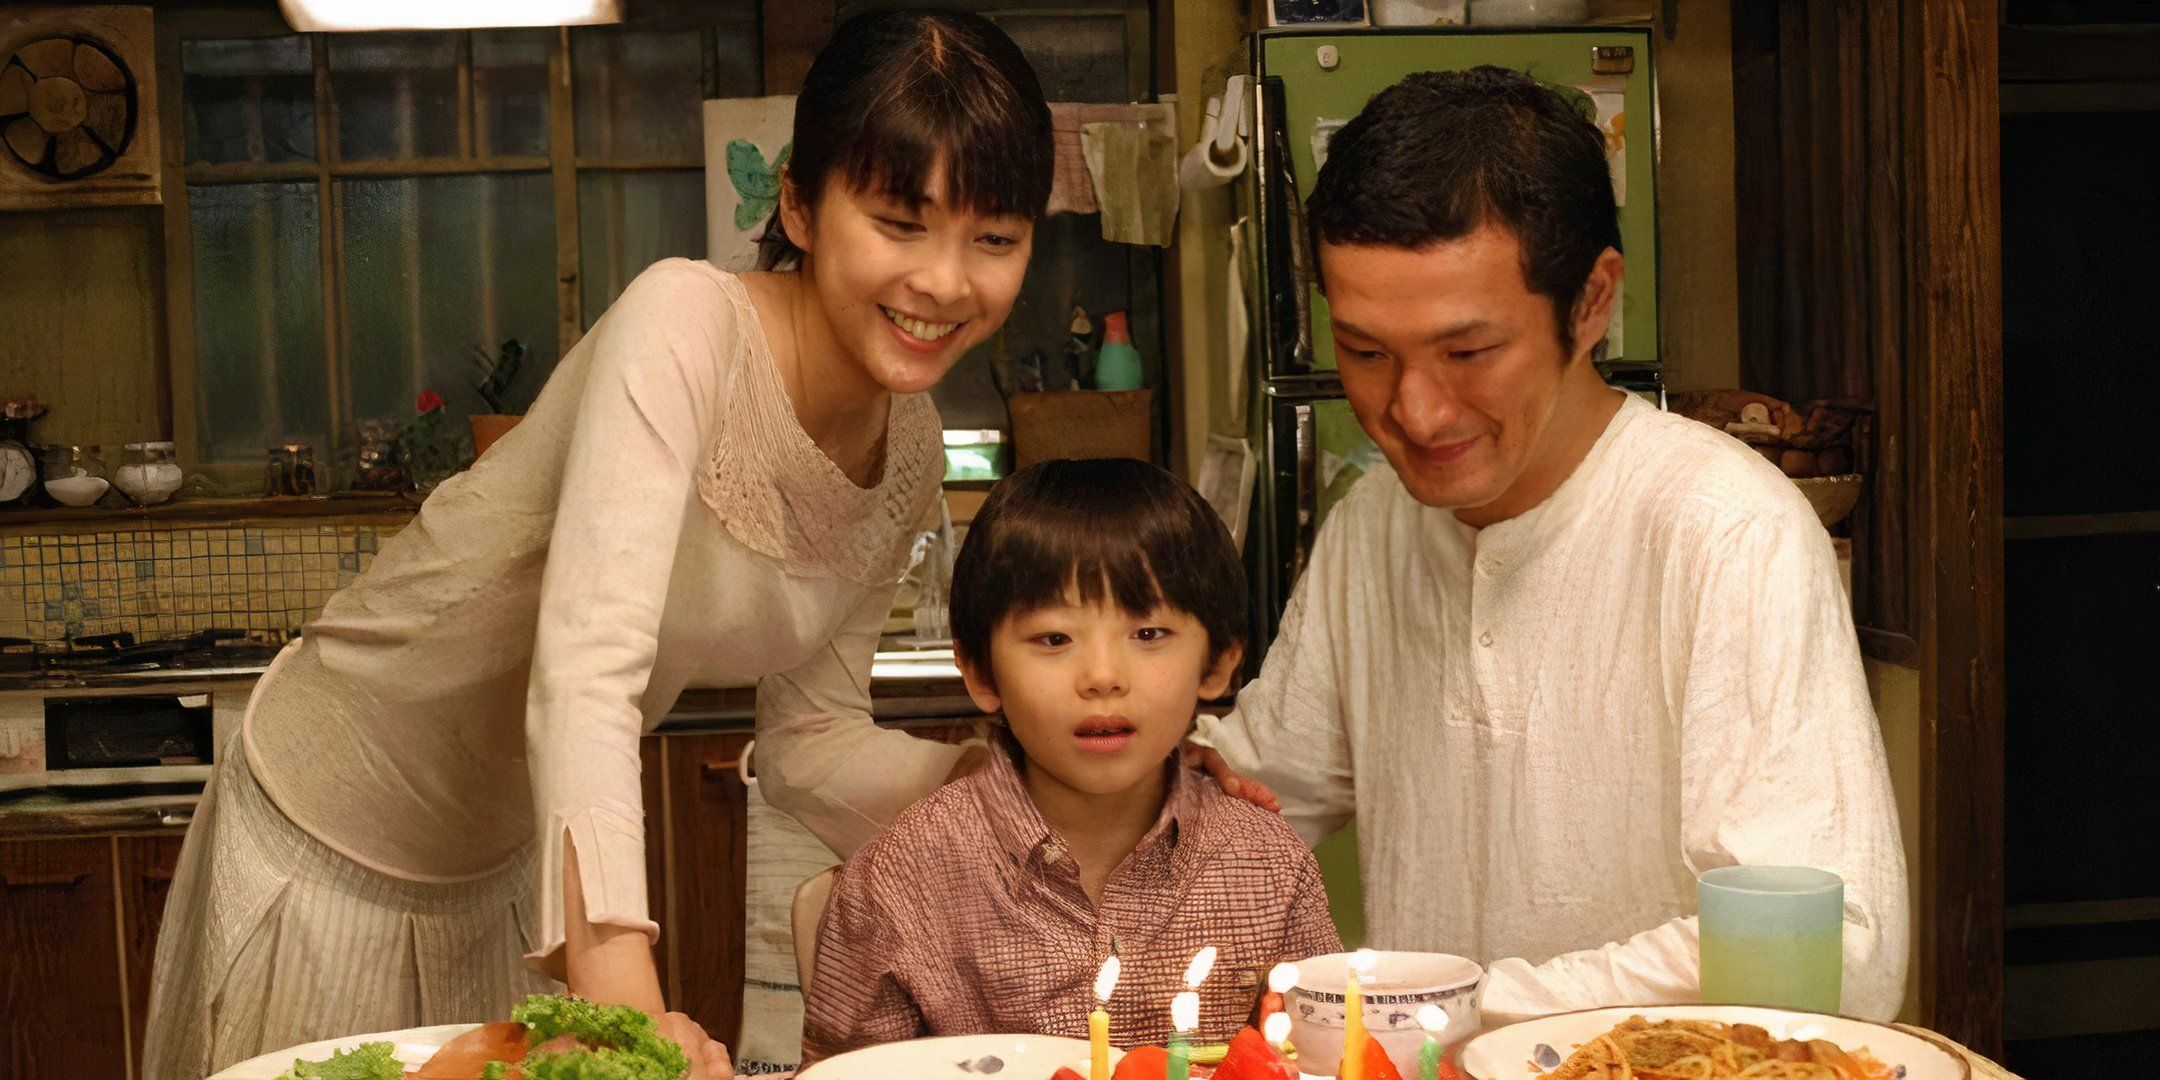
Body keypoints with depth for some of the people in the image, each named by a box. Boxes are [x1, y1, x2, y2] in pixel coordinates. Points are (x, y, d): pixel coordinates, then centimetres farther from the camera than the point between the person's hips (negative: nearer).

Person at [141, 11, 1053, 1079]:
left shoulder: (909, 456, -6)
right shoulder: (684, 320, -28)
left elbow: (810, 734, 2)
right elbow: (585, 670, -39)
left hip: (515, 861, 6)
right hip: (330, 840, -6)